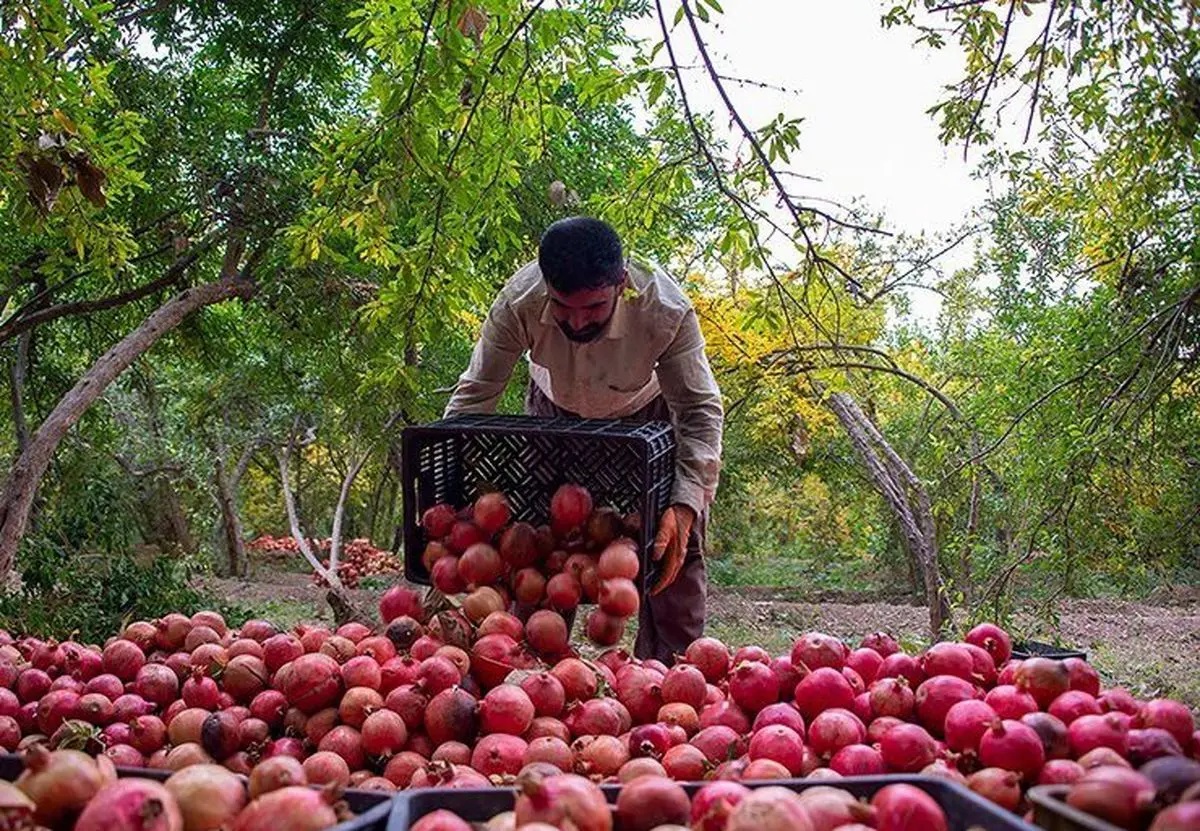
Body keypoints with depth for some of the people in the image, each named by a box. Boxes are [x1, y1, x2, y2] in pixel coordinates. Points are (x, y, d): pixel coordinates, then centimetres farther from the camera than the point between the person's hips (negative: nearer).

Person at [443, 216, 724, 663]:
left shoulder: (668, 311, -39)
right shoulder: (518, 301, -36)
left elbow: (701, 412, -30)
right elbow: (473, 395, -25)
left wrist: (684, 506, -43)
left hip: (645, 415, -1)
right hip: (555, 413, 1)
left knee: (675, 552, -8)